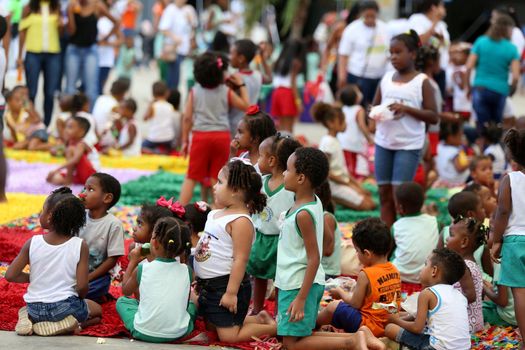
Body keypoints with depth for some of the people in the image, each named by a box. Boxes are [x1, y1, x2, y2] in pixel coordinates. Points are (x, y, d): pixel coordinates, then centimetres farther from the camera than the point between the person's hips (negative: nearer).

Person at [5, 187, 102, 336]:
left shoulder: (32, 243, -10)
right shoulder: (80, 246, -14)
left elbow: (10, 275, -9)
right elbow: (82, 286, -16)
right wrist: (78, 300, 7)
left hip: (35, 308, 3)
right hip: (65, 306, -2)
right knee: (97, 310, 29)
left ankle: (30, 321, 3)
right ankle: (65, 325, -1)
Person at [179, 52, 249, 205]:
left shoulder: (194, 91, 1)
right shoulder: (226, 92, -1)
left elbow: (187, 118, -1)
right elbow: (245, 106, 8)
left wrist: (185, 140, 8)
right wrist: (241, 85, 15)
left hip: (200, 135, 0)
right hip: (222, 136, 0)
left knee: (191, 177, 4)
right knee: (216, 178, 7)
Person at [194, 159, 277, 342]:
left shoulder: (241, 221, -21)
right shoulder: (215, 214, 7)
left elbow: (240, 259, -23)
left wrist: (231, 292, -25)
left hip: (227, 284, -9)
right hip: (209, 285, 9)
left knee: (228, 336, -9)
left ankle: (274, 327, 8)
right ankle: (259, 319, 31)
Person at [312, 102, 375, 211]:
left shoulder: (335, 141, 14)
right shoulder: (327, 142, -15)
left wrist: (358, 185, 10)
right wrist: (349, 184, -16)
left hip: (342, 182, 9)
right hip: (334, 185, -9)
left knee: (371, 202, 4)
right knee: (367, 205, -12)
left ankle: (333, 201, 3)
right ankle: (331, 202, -8)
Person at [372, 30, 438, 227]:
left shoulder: (421, 82, -4)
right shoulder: (386, 79, 9)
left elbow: (433, 117, -7)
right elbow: (374, 106, 16)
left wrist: (406, 109, -18)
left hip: (409, 145, -5)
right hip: (384, 142, 5)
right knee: (385, 194, 5)